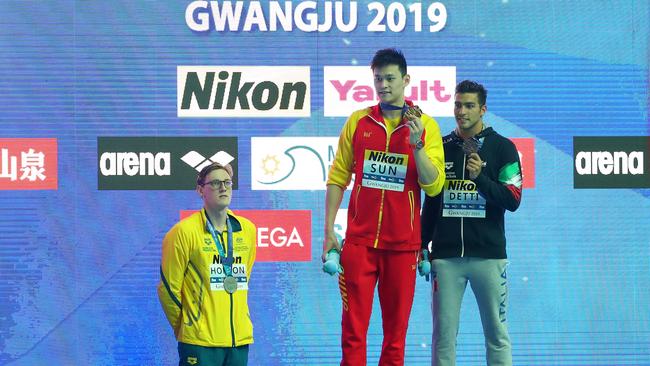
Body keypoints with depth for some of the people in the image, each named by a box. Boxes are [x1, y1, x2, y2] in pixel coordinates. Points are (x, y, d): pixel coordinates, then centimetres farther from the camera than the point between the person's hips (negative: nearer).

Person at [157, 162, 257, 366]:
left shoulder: (247, 230, 9)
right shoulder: (184, 232, -7)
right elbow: (168, 288, -2)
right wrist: (184, 328, 7)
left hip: (240, 338, 5)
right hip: (200, 342, -5)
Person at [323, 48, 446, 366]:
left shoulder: (425, 125, 3)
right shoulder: (357, 122, 7)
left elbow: (434, 185, -3)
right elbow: (338, 178, 8)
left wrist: (416, 143, -16)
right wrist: (329, 231, 2)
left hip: (403, 244, 0)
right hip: (359, 241, 0)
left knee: (396, 330, 5)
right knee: (353, 328, -4)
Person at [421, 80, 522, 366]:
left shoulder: (502, 148, 3)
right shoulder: (442, 147, 11)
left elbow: (513, 200, -5)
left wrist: (480, 177, -17)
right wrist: (421, 246, 12)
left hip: (488, 255, -2)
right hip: (445, 256, 2)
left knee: (497, 334, 0)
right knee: (443, 334, 1)